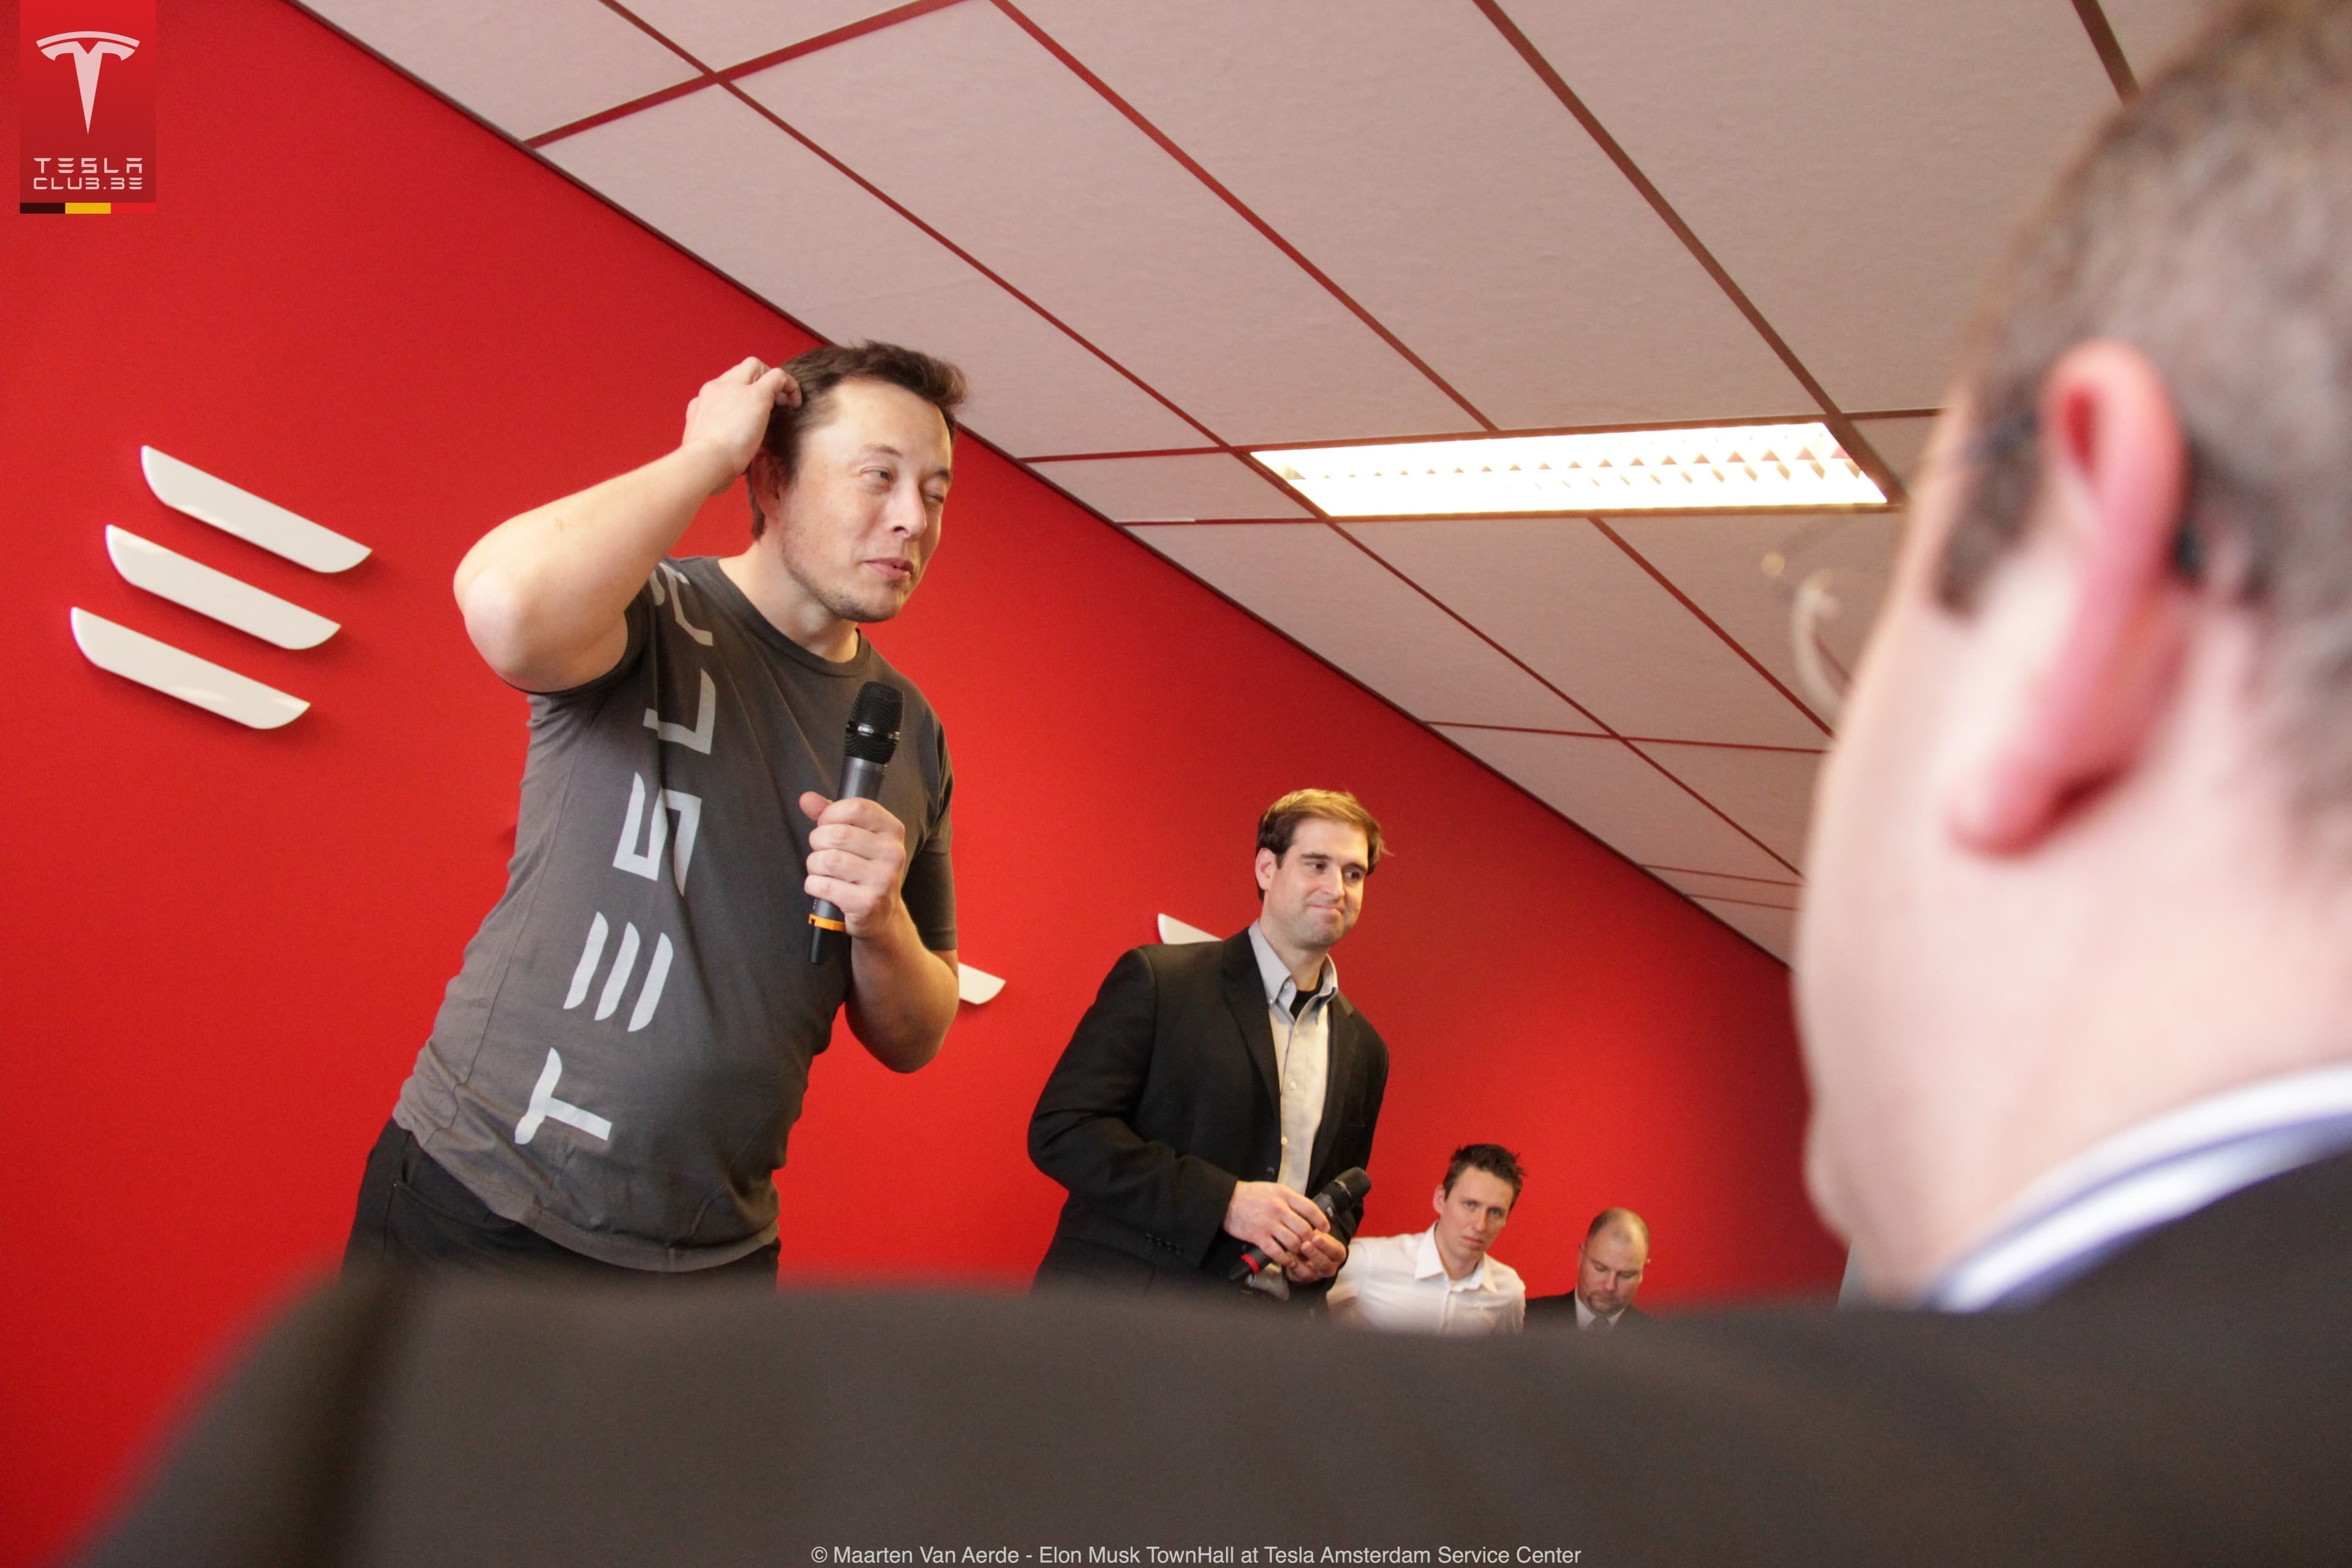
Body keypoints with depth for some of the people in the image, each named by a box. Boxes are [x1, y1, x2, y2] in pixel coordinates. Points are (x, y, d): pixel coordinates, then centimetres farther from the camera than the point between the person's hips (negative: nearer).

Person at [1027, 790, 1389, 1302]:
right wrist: (1223, 1200, -20)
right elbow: (1059, 1129, -13)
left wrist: (1331, 1247, -3)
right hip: (1123, 1298, -4)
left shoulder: (1364, 1049, 10)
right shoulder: (1157, 979, -5)